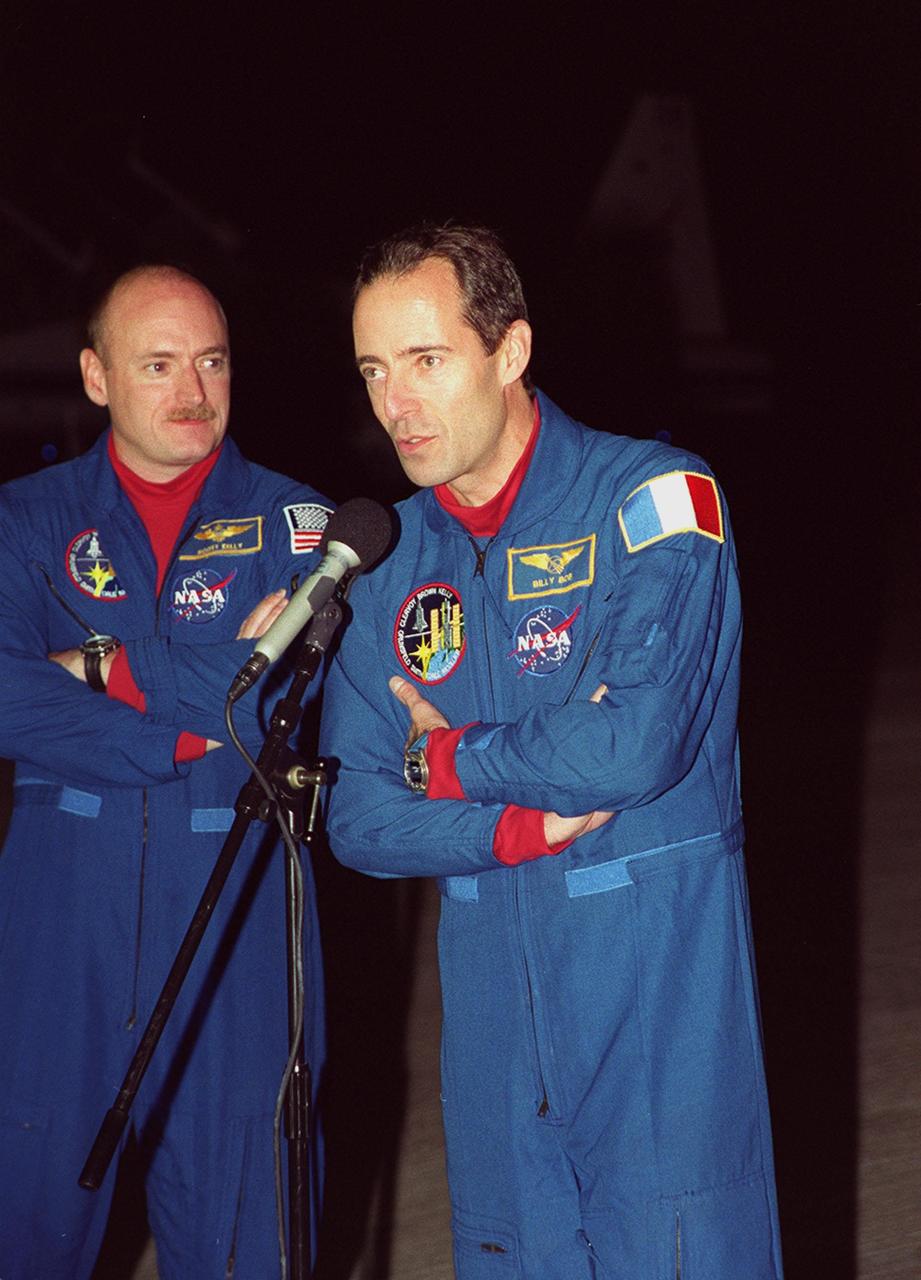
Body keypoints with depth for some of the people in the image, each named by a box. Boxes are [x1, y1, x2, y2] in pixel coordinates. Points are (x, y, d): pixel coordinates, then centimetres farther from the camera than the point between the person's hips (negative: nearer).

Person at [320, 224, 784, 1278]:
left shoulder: (651, 498, -10)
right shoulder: (388, 556, 6)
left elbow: (639, 745, -23)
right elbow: (357, 817, 3)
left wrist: (450, 759, -8)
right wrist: (529, 824, -13)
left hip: (661, 981, -5)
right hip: (489, 986, 5)